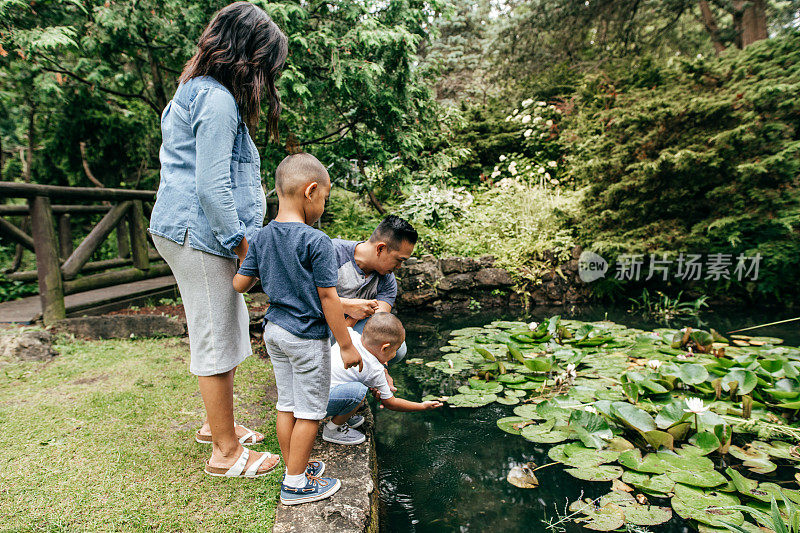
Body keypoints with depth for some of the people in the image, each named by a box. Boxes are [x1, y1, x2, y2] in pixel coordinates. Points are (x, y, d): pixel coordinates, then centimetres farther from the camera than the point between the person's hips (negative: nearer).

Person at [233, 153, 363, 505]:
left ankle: (294, 467, 35)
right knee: (310, 411, 8)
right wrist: (347, 345, -10)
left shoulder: (261, 238, 0)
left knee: (287, 404, 19)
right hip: (307, 336, -7)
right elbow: (328, 298, -18)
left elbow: (240, 284, 5)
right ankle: (295, 483, 20)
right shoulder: (316, 242, -20)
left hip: (274, 331, 8)